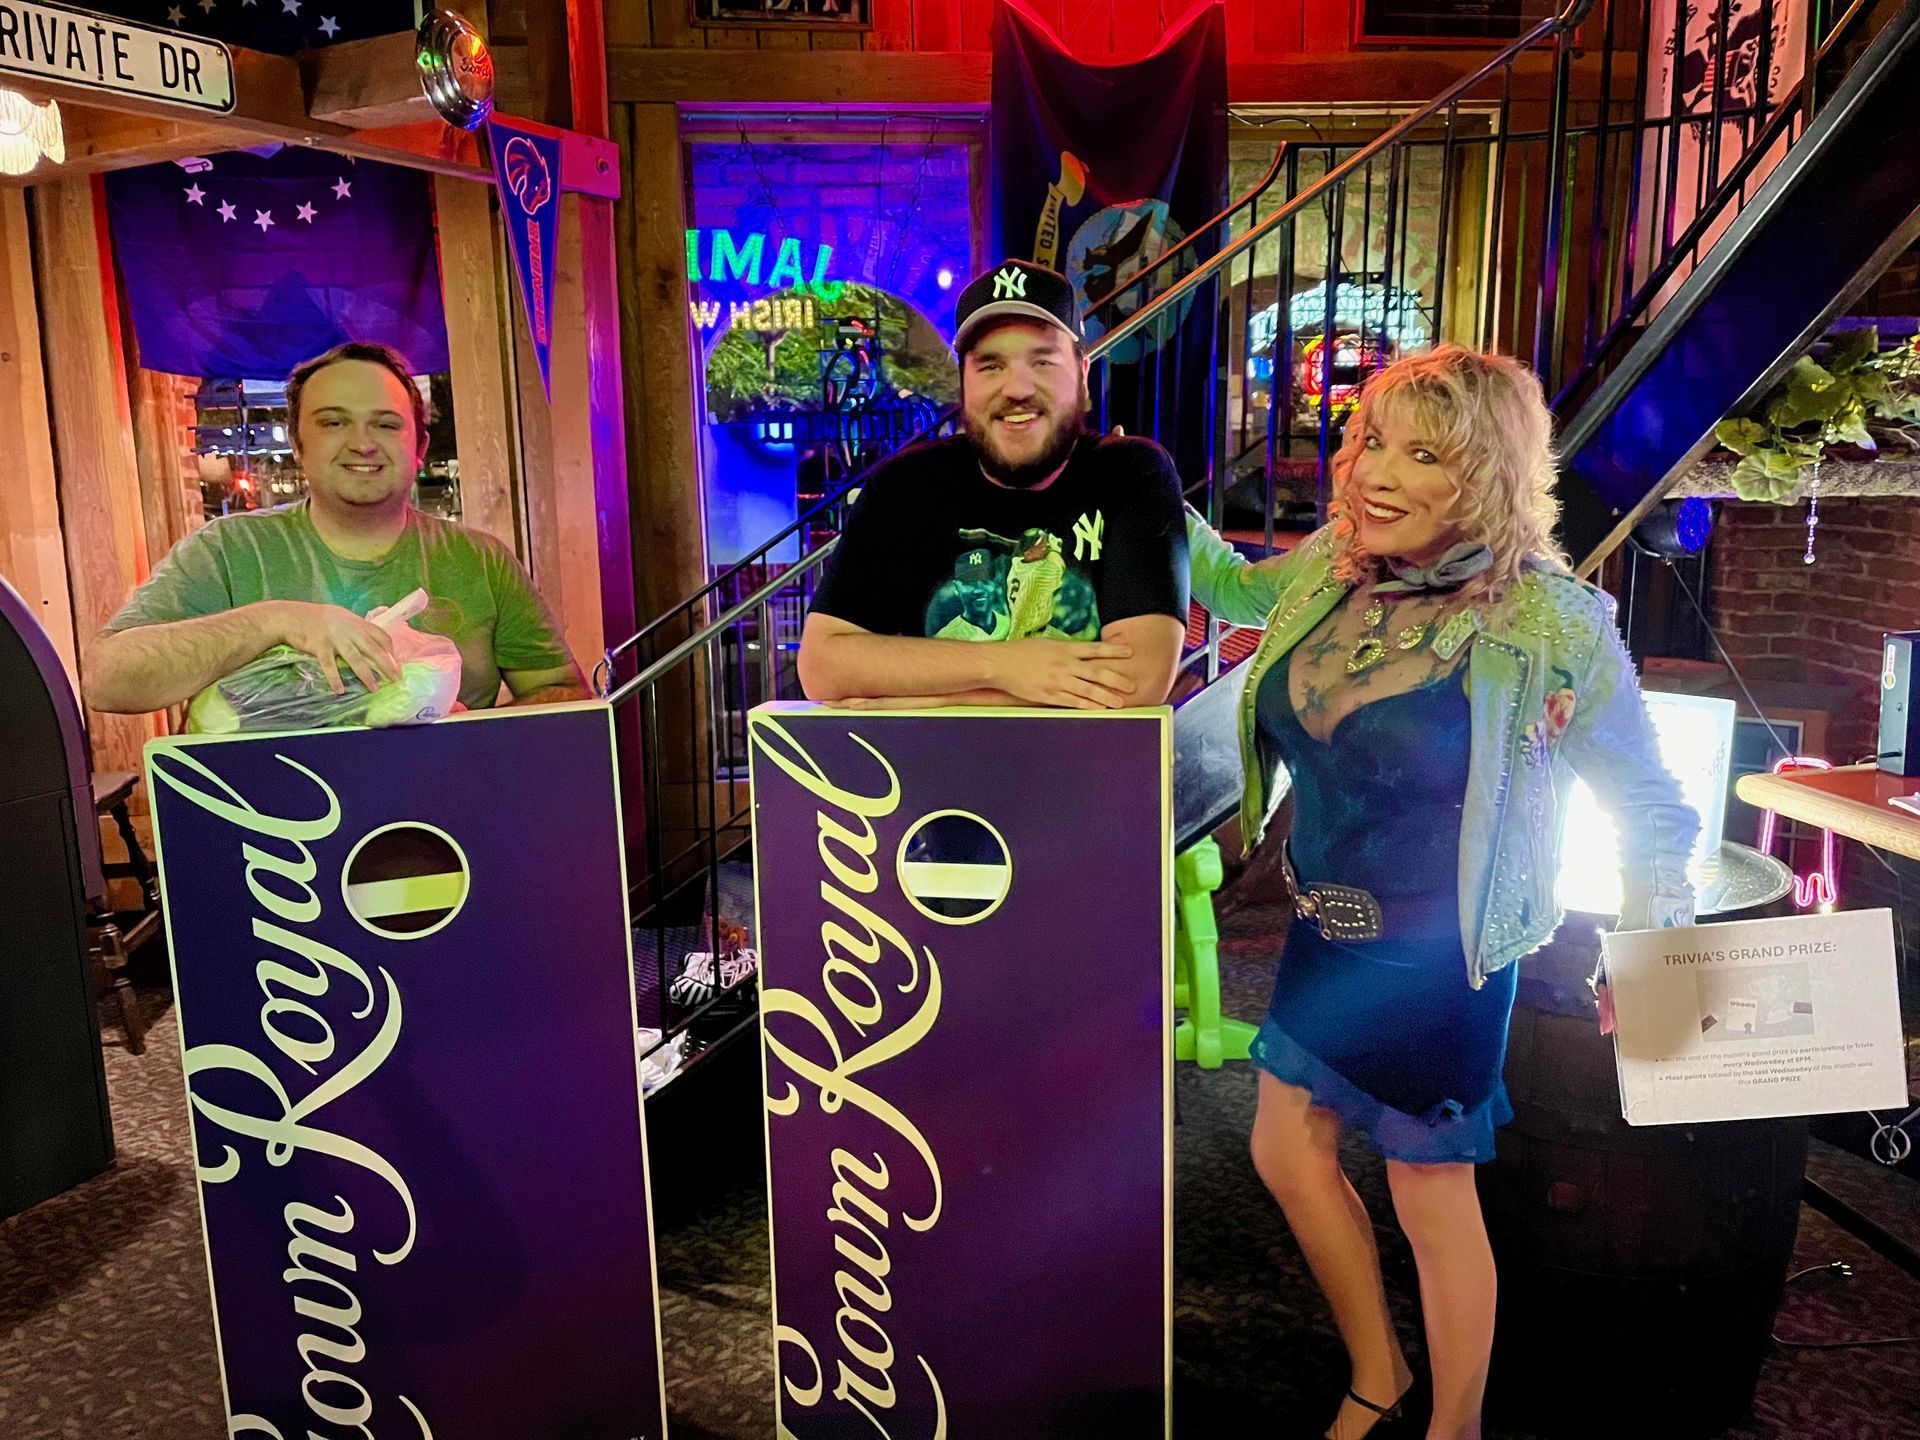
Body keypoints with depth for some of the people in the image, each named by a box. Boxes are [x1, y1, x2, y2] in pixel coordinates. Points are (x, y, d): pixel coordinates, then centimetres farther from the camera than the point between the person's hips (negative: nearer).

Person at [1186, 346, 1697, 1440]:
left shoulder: (1550, 624, -22)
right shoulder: (1333, 564, -7)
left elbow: (1648, 805, -8)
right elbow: (1240, 587, 18)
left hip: (1439, 959, -6)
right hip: (1323, 931, 7)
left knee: (1431, 1197, 8)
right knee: (1287, 1151, 17)